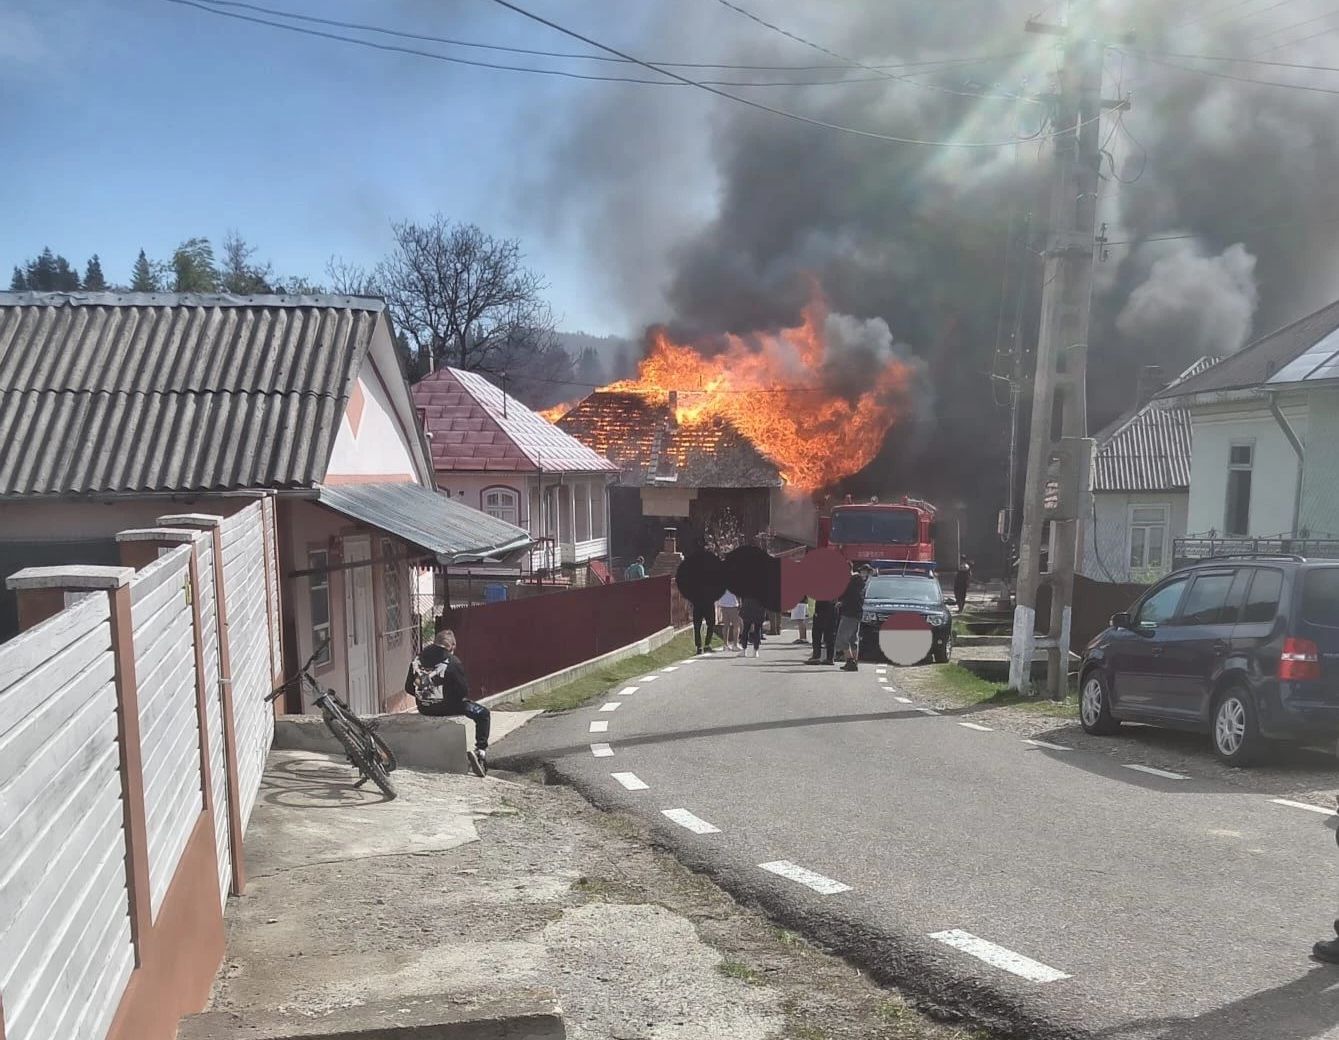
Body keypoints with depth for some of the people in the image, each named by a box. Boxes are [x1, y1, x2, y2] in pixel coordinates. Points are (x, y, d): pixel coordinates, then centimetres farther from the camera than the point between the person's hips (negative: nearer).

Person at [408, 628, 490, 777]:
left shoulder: (418, 659, 1)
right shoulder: (452, 661, -13)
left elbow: (409, 688, 6)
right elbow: (464, 690, -12)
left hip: (424, 708, 6)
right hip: (448, 707, -6)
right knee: (483, 714, 11)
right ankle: (481, 750, -6)